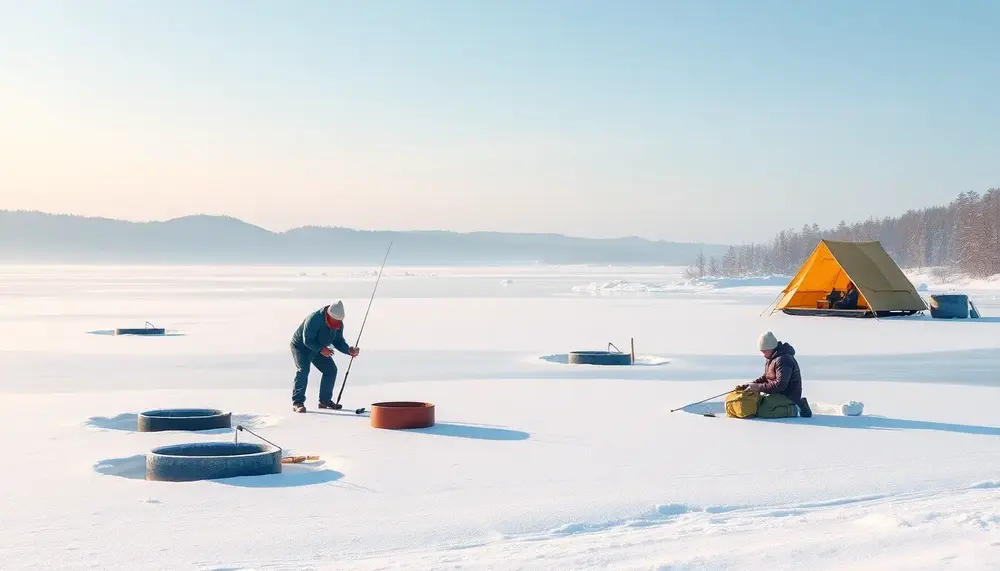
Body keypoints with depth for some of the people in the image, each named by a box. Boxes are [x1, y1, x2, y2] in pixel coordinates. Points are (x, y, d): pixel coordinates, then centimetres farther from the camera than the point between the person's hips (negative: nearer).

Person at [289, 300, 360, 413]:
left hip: (319, 348, 7)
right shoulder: (314, 319, -33)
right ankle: (297, 402, -22)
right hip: (301, 346, -7)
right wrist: (321, 349, -37)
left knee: (331, 369, 0)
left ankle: (325, 400, 11)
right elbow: (307, 341, -30)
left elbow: (338, 341, -4)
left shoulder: (339, 324, -12)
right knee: (303, 370, -24)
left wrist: (349, 350, -20)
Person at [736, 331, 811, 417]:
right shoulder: (770, 358, 9)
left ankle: (798, 406, -8)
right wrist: (748, 385, 0)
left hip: (789, 396, -10)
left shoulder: (783, 360, -24)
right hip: (777, 394, 10)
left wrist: (758, 387, -28)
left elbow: (780, 385, -29)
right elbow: (765, 378, 16)